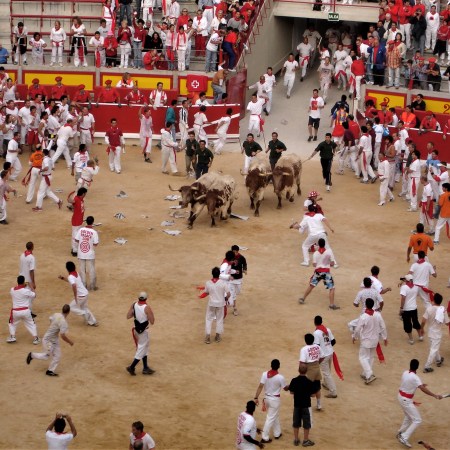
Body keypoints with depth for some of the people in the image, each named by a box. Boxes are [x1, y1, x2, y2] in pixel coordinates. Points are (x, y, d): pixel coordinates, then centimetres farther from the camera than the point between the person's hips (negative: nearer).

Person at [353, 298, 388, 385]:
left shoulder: (363, 317, -25)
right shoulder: (378, 315, -10)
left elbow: (357, 329, -15)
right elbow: (383, 327, -2)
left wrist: (354, 337, 4)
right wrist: (385, 337, 11)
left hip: (366, 340, -5)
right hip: (375, 339, 5)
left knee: (363, 358, 5)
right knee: (370, 357, 20)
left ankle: (370, 375, -9)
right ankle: (365, 374, 31)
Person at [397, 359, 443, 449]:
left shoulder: (405, 373, 0)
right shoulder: (414, 377, -24)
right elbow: (423, 389, -34)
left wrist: (420, 384, 16)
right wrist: (435, 395, -37)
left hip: (401, 396, 9)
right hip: (406, 400, -9)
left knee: (408, 417, 29)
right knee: (417, 420, -5)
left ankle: (400, 433, 41)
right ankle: (404, 438, -11)